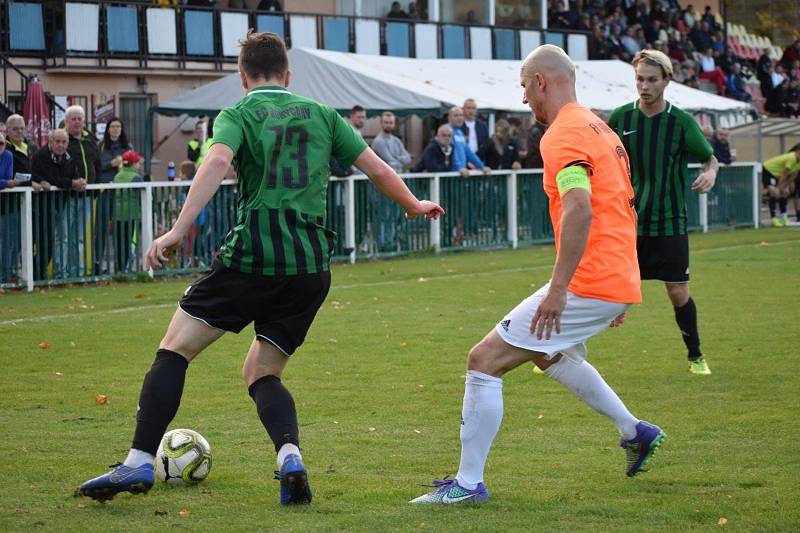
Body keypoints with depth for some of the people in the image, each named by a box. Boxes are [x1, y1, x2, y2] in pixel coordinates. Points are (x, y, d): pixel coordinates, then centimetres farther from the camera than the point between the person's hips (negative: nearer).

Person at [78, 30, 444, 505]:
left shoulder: (237, 116, 4)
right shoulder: (321, 115, 15)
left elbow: (217, 162, -17)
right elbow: (378, 169, 16)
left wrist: (179, 229, -24)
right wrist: (415, 206, 34)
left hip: (252, 255, -4)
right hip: (312, 267, 4)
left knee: (174, 350, 7)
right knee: (261, 373, 17)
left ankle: (140, 462, -4)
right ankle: (290, 454, -11)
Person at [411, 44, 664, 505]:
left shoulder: (563, 135, -14)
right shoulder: (600, 129, 17)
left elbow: (581, 210, -28)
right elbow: (625, 211, 23)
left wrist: (558, 288, -29)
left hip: (588, 286, -10)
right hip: (619, 283, 10)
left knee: (485, 360, -7)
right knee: (550, 352, 36)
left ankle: (469, 483, -6)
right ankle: (635, 431, 36)